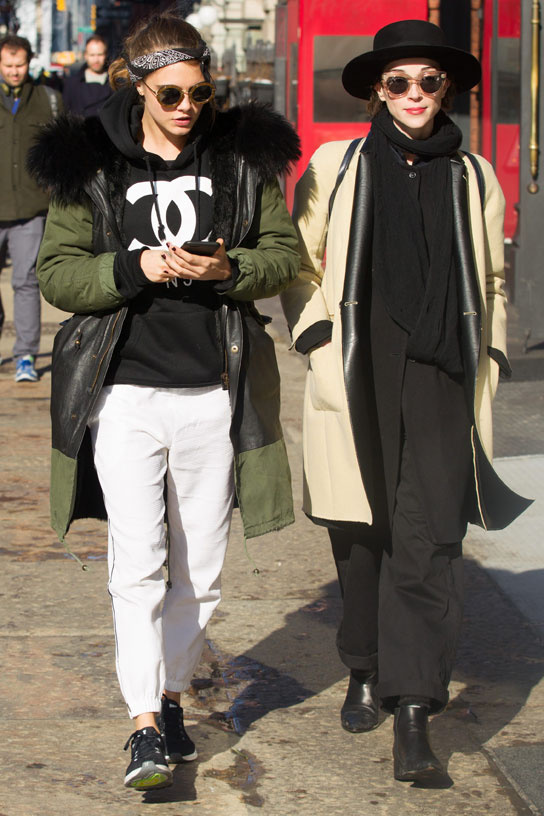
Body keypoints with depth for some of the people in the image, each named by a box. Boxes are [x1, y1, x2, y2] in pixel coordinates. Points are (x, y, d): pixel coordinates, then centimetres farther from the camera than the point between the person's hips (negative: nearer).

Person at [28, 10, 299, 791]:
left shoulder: (243, 156, 4)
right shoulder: (89, 164, 0)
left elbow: (284, 253, 8)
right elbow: (55, 273, 0)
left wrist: (227, 269, -14)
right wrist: (136, 267, -17)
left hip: (214, 395, 2)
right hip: (125, 394, -2)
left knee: (200, 568, 10)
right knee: (137, 562, -11)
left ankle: (171, 691, 30)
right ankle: (146, 725, -7)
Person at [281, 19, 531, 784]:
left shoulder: (474, 178, 12)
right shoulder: (335, 168, 7)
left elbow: (493, 283, 20)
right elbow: (302, 266, 13)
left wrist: (487, 363, 11)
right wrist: (320, 340, 1)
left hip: (439, 379, 0)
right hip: (359, 382, 0)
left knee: (429, 542, -8)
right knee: (361, 534, 8)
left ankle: (414, 715, -9)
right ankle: (367, 673, 28)